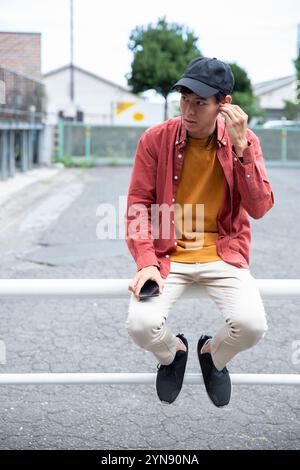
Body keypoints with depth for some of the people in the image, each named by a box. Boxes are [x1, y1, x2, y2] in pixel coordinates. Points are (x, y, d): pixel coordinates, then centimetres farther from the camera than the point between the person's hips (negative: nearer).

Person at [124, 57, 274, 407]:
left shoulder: (244, 140, -2)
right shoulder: (155, 138, -4)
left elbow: (259, 209, -9)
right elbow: (138, 204, -2)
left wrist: (240, 147, -20)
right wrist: (146, 261, -16)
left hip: (223, 253, 0)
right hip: (167, 253, 0)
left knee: (252, 325, -24)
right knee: (141, 325, -25)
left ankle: (212, 356, 15)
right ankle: (173, 353, 17)